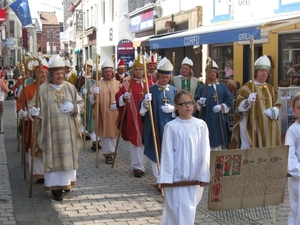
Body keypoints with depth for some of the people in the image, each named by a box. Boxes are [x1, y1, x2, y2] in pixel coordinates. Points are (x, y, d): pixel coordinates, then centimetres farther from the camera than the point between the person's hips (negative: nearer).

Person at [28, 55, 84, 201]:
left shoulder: (70, 87, 5)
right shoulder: (42, 89, -3)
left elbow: (81, 104, 10)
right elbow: (32, 106, -1)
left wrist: (73, 108, -11)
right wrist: (34, 112, -23)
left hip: (68, 130, 3)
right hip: (51, 131, -3)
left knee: (67, 156, 10)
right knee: (53, 157, -2)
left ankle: (66, 181, 27)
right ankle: (56, 186, 3)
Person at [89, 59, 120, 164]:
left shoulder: (117, 84, 7)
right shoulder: (98, 84, 0)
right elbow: (91, 100, -5)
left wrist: (118, 103, -13)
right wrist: (94, 94, -26)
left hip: (115, 114, 2)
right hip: (103, 114, -2)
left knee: (113, 132, 9)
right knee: (105, 133, 0)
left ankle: (110, 152, 24)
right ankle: (108, 153, 8)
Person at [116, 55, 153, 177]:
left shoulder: (150, 83, 10)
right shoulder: (127, 84, 1)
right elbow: (119, 97, -8)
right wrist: (124, 98, -29)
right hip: (133, 118, -3)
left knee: (145, 141, 10)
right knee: (136, 141, -3)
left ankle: (141, 164, 24)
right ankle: (138, 166, 3)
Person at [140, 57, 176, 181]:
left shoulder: (174, 90, 7)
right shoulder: (151, 90, -1)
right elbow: (142, 109, -5)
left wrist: (173, 108, -11)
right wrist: (145, 102, -26)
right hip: (155, 127, -2)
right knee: (156, 153, 1)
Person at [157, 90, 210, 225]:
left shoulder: (201, 125, 0)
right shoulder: (171, 127, -6)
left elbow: (205, 151, 0)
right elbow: (167, 153, -6)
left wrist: (204, 175, -5)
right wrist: (165, 178, -10)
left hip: (195, 176, 3)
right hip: (177, 176, -3)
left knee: (190, 207, 15)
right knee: (180, 209, -5)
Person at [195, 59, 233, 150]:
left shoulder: (222, 86, 11)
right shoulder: (203, 88, 5)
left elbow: (230, 99, 4)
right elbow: (196, 100, -2)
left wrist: (222, 106, -10)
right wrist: (200, 102, -24)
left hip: (221, 119, 3)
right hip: (208, 119, -2)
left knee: (220, 139, 6)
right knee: (211, 141, -5)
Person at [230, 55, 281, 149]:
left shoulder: (270, 88, 17)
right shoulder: (247, 87, -2)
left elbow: (277, 105, 17)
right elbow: (240, 105, -11)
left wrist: (274, 111, -6)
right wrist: (247, 102, -33)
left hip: (268, 128, 6)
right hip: (252, 126, -6)